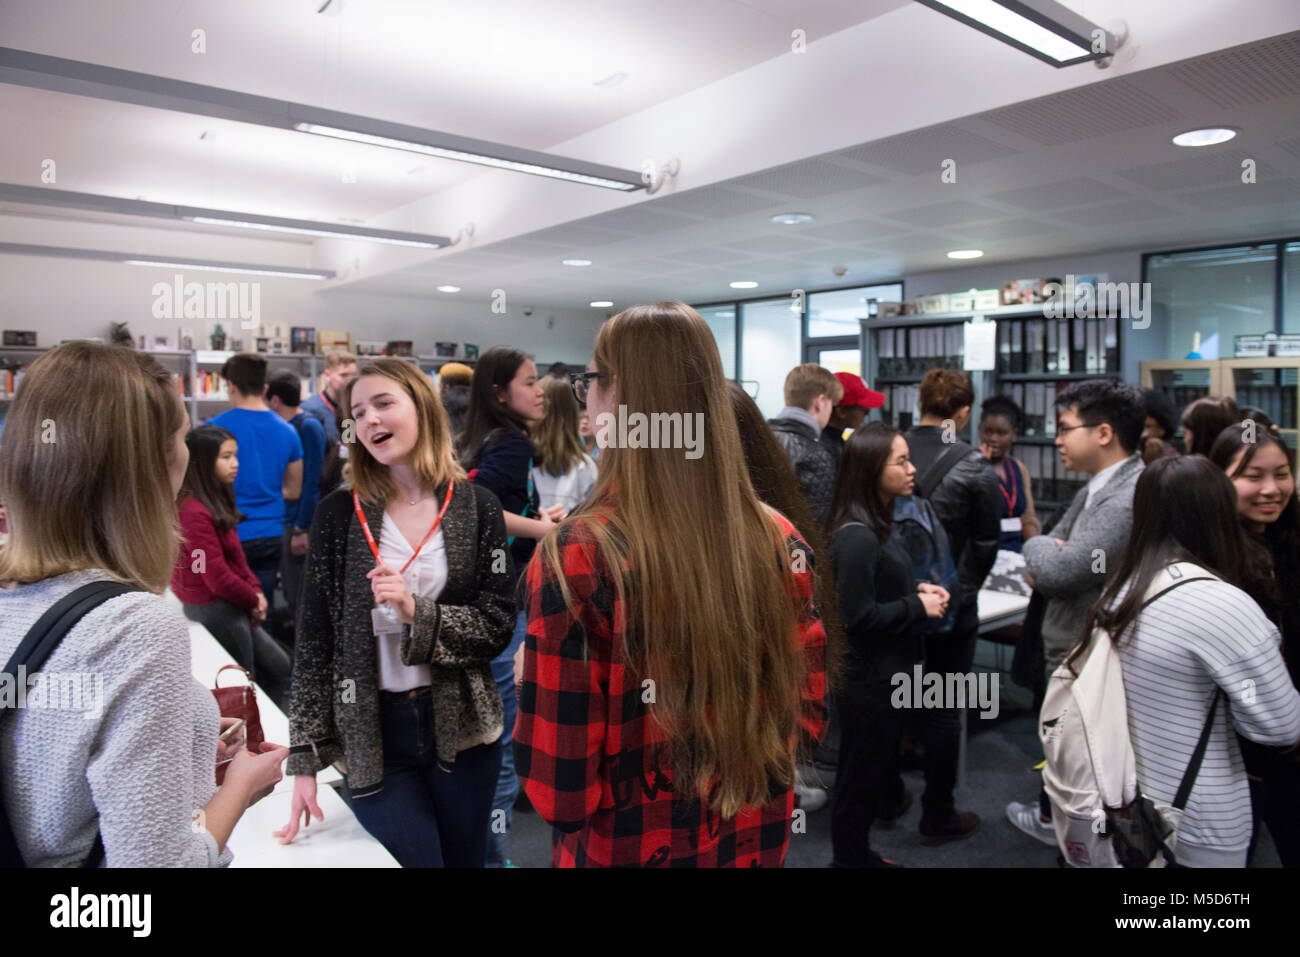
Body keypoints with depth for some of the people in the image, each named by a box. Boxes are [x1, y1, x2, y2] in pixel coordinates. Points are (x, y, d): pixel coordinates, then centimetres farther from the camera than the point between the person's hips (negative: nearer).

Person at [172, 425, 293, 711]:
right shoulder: (196, 512, -23)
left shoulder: (218, 501, 8)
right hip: (216, 610, -10)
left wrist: (255, 590, -1)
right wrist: (253, 601, -8)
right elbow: (217, 575, -22)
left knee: (279, 667, 14)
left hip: (231, 607, 10)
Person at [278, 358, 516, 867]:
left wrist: (417, 614, -21)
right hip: (371, 732, -1)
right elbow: (313, 640, -3)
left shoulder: (476, 508, -3)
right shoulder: (338, 513, -4)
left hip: (461, 727, 1)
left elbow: (497, 622, -5)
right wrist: (305, 756, -4)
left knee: (466, 858, 16)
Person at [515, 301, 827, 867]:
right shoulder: (779, 540, -11)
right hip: (759, 842, 4)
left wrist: (538, 680, -3)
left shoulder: (578, 556, -24)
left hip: (630, 848, -3)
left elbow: (558, 790, -20)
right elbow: (807, 716, 1)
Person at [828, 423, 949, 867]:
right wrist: (919, 607, -17)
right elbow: (860, 616, -25)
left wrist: (918, 590, 2)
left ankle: (858, 853, 39)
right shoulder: (857, 535, -26)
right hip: (868, 677, -10)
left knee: (874, 766, 22)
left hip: (885, 671, 10)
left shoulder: (875, 524, 6)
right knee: (860, 775, 8)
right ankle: (849, 858, 26)